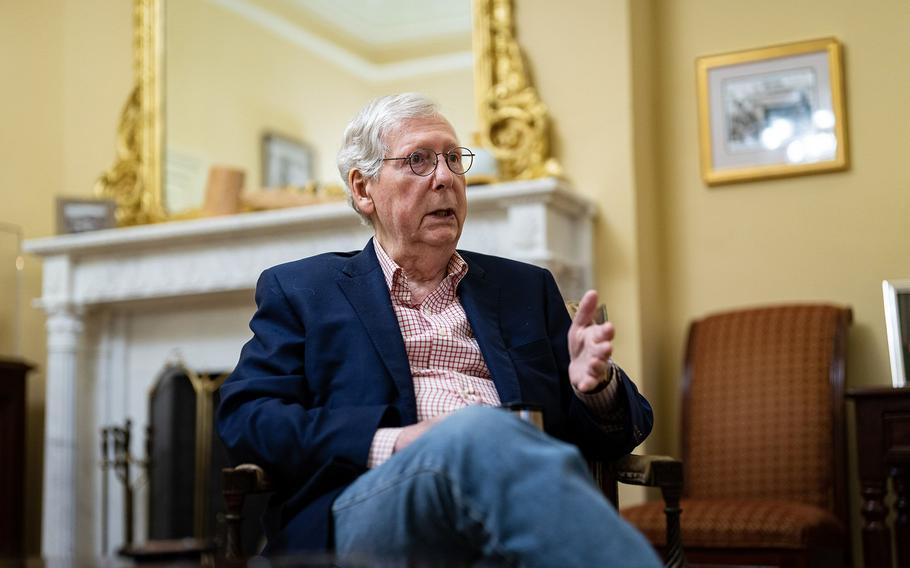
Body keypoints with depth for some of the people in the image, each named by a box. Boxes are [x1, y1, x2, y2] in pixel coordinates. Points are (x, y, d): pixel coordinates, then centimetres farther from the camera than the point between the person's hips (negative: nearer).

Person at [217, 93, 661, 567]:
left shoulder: (526, 288, 27)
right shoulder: (300, 290, 19)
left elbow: (617, 433, 23)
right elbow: (244, 416, 4)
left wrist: (596, 385, -3)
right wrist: (391, 443, -11)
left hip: (518, 502, 2)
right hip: (372, 506, -2)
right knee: (483, 428, -36)